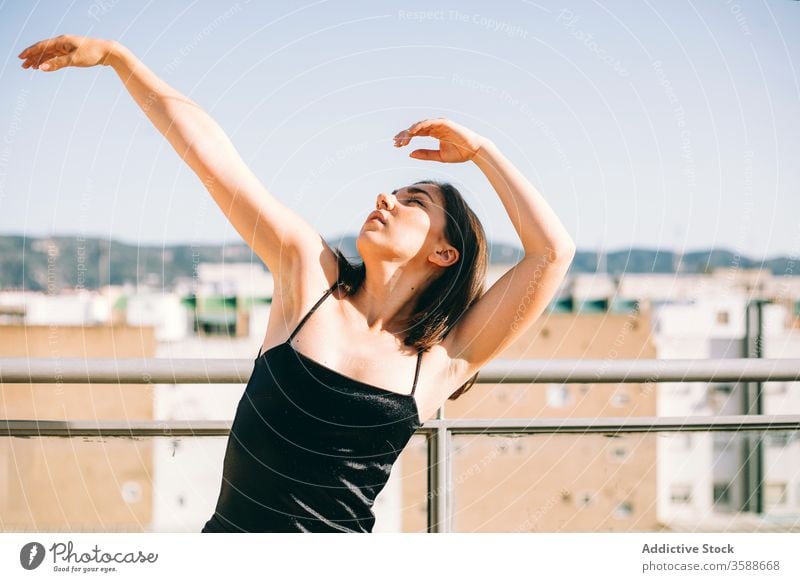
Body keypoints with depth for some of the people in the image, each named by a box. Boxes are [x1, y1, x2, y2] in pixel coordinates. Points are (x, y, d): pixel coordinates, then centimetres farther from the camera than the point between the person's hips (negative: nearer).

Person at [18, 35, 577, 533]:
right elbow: (205, 144, 2)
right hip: (228, 540, 2)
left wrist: (479, 149, 0)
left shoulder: (443, 362, -2)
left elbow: (554, 249, -10)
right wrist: (116, 56, 4)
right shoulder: (309, 272, 2)